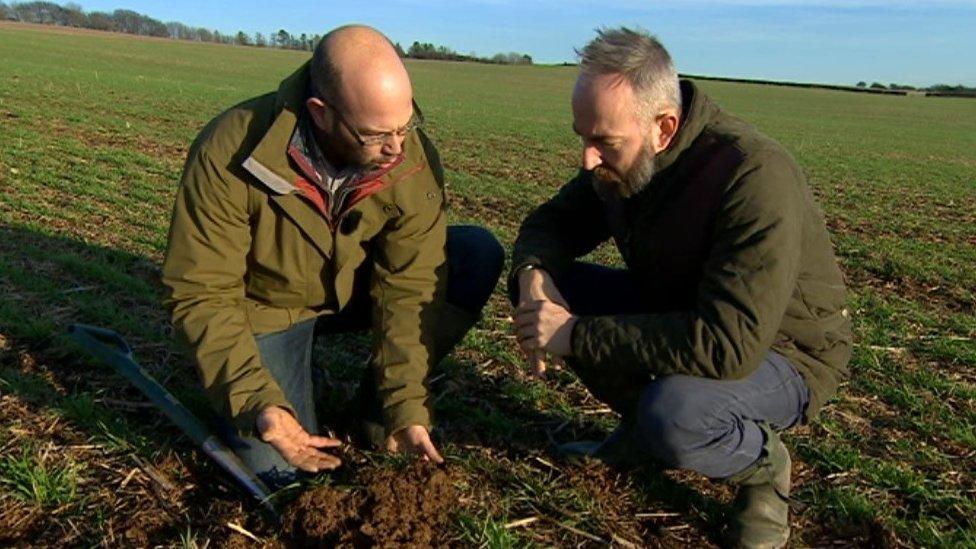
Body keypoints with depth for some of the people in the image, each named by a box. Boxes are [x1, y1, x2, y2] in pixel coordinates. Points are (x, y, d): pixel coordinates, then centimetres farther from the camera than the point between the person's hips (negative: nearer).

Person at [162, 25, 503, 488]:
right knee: (277, 467, -19)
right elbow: (201, 294, -26)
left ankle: (379, 403, -3)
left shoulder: (414, 159, -23)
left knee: (480, 256, -17)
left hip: (354, 289, 3)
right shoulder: (228, 153, -30)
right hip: (267, 306, -3)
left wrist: (406, 407, -25)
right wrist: (258, 402, -38)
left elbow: (409, 286, -20)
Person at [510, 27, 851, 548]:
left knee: (672, 415, -38)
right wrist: (534, 274, -24)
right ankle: (640, 427, 8)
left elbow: (729, 345, -40)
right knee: (543, 284, -10)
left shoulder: (756, 178, -33)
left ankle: (761, 461, -1)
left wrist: (578, 335, -36)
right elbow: (553, 220, 1)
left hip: (778, 351, -6)